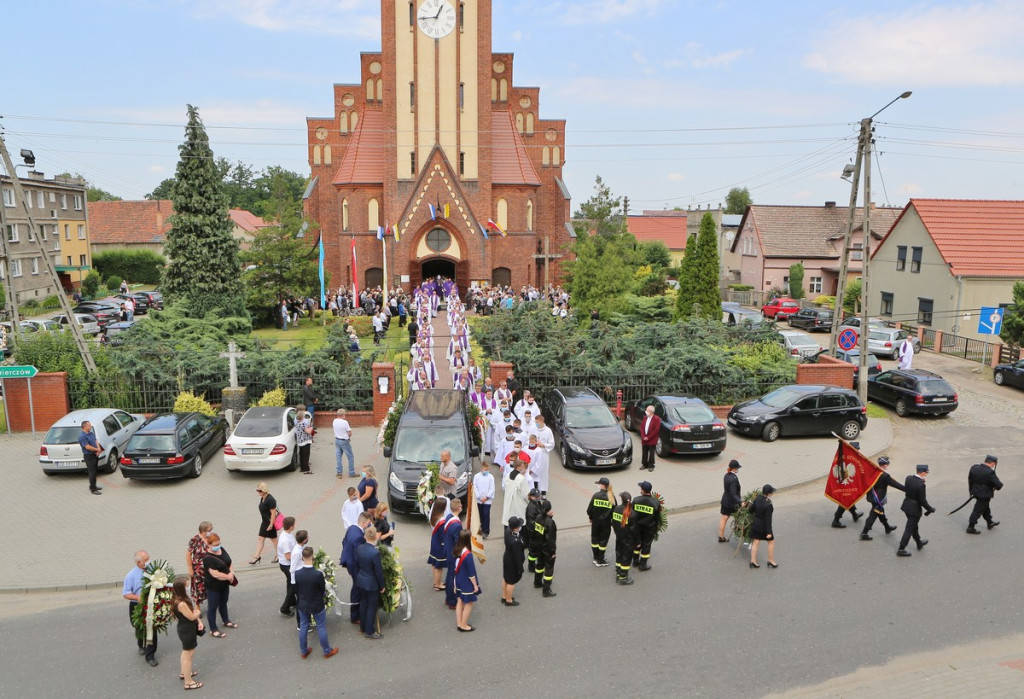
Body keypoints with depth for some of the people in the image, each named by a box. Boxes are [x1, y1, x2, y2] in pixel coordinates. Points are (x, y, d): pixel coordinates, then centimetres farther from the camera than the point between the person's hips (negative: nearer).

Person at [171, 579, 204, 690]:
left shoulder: (179, 599, -4)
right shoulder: (181, 603, -34)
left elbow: (192, 610, 2)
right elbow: (192, 616, -24)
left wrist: (199, 622, -5)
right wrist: (198, 612, -3)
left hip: (185, 629, 10)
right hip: (187, 631, -10)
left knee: (185, 652, 28)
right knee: (188, 655, 5)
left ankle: (184, 673, 48)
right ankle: (188, 682, 18)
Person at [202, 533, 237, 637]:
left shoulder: (222, 549, -4)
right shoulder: (208, 558, -27)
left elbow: (229, 562, 7)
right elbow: (215, 574, -29)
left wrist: (231, 572, -10)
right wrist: (228, 576, -17)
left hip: (225, 584, 7)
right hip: (213, 587, -7)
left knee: (223, 603, 26)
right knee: (213, 607, 9)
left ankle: (226, 621, 46)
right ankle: (213, 630, 24)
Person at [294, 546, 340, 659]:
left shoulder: (297, 574, -18)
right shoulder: (318, 574, -29)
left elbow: (296, 591, -3)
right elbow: (323, 591, -14)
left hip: (302, 605, 3)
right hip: (317, 605, -3)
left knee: (303, 627, 21)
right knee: (321, 628, 14)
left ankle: (303, 651, 37)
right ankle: (327, 651, 31)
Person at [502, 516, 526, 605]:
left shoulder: (508, 530, -17)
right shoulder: (516, 541, -40)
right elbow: (517, 556, -28)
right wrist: (520, 569, -14)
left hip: (506, 558, 8)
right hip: (513, 563, -8)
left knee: (505, 578, 26)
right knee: (511, 582, 15)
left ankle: (504, 597, 47)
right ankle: (509, 600, 36)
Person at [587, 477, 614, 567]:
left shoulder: (596, 495, -13)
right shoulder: (612, 497, -10)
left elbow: (589, 509, -9)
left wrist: (591, 518, 9)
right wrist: (613, 521, 9)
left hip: (596, 521, 0)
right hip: (606, 522, 0)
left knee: (595, 539, 17)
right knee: (603, 540, 10)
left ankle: (596, 558, 27)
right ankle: (600, 561, 15)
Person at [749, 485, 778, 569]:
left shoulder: (757, 498, -9)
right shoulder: (768, 505, -27)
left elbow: (751, 509, 4)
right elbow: (768, 519, -23)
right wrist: (769, 532, -16)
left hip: (755, 523, 6)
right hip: (763, 526, -6)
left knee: (755, 542, 14)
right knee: (771, 541, 16)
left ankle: (753, 561, 18)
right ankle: (771, 561, 26)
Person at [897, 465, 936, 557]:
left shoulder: (908, 478, -7)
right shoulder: (920, 484, -27)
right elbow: (922, 501, -22)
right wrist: (930, 509, -6)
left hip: (907, 505, 7)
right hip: (914, 509, -7)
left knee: (913, 525, 26)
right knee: (909, 529, 5)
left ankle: (919, 543, 47)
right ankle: (901, 549, 11)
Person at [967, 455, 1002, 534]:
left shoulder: (974, 467, -5)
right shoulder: (990, 472, -27)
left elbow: (970, 480, 7)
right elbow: (999, 485, -21)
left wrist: (971, 490, 18)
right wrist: (999, 486, 3)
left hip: (975, 492, 8)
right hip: (984, 495, -8)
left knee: (985, 508, 27)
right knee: (978, 510, 3)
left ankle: (990, 522, 47)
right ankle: (970, 528, 11)